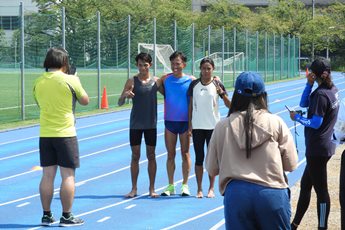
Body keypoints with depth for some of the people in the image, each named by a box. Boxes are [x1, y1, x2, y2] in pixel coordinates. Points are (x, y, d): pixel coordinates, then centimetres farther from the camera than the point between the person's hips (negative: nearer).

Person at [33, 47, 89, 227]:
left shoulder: (38, 82, 4)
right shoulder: (70, 80, -9)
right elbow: (85, 101, 4)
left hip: (45, 134, 5)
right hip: (65, 133, -5)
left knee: (47, 175, 8)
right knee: (68, 175, 1)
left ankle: (46, 215, 12)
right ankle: (66, 217, 2)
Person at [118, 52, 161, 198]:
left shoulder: (156, 81, 2)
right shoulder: (132, 82, -2)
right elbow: (120, 103, -3)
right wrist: (125, 95, -24)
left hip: (151, 124, 1)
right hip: (135, 124, -1)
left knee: (151, 155, 5)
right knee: (135, 155, 3)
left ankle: (152, 189, 11)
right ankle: (134, 189, 9)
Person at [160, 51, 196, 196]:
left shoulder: (191, 80, -2)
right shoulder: (165, 79, 2)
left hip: (185, 121, -2)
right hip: (169, 121, 2)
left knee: (185, 153, 4)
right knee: (170, 154, 6)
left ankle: (185, 185, 11)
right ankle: (170, 185, 11)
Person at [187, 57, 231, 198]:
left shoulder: (217, 84, -1)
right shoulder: (194, 84, 4)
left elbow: (229, 105, -6)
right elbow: (191, 105, 8)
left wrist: (222, 92, -23)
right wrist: (189, 125, 3)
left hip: (213, 127, -1)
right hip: (197, 127, 1)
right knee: (199, 158, 4)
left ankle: (211, 188, 11)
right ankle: (199, 189, 9)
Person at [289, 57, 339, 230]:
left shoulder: (320, 94, -21)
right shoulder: (332, 90, 7)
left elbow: (315, 123, -22)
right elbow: (304, 104, 10)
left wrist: (297, 117, -8)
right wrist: (309, 84, -2)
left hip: (318, 149, -10)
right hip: (325, 146, 10)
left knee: (321, 190, -1)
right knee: (305, 185, 19)